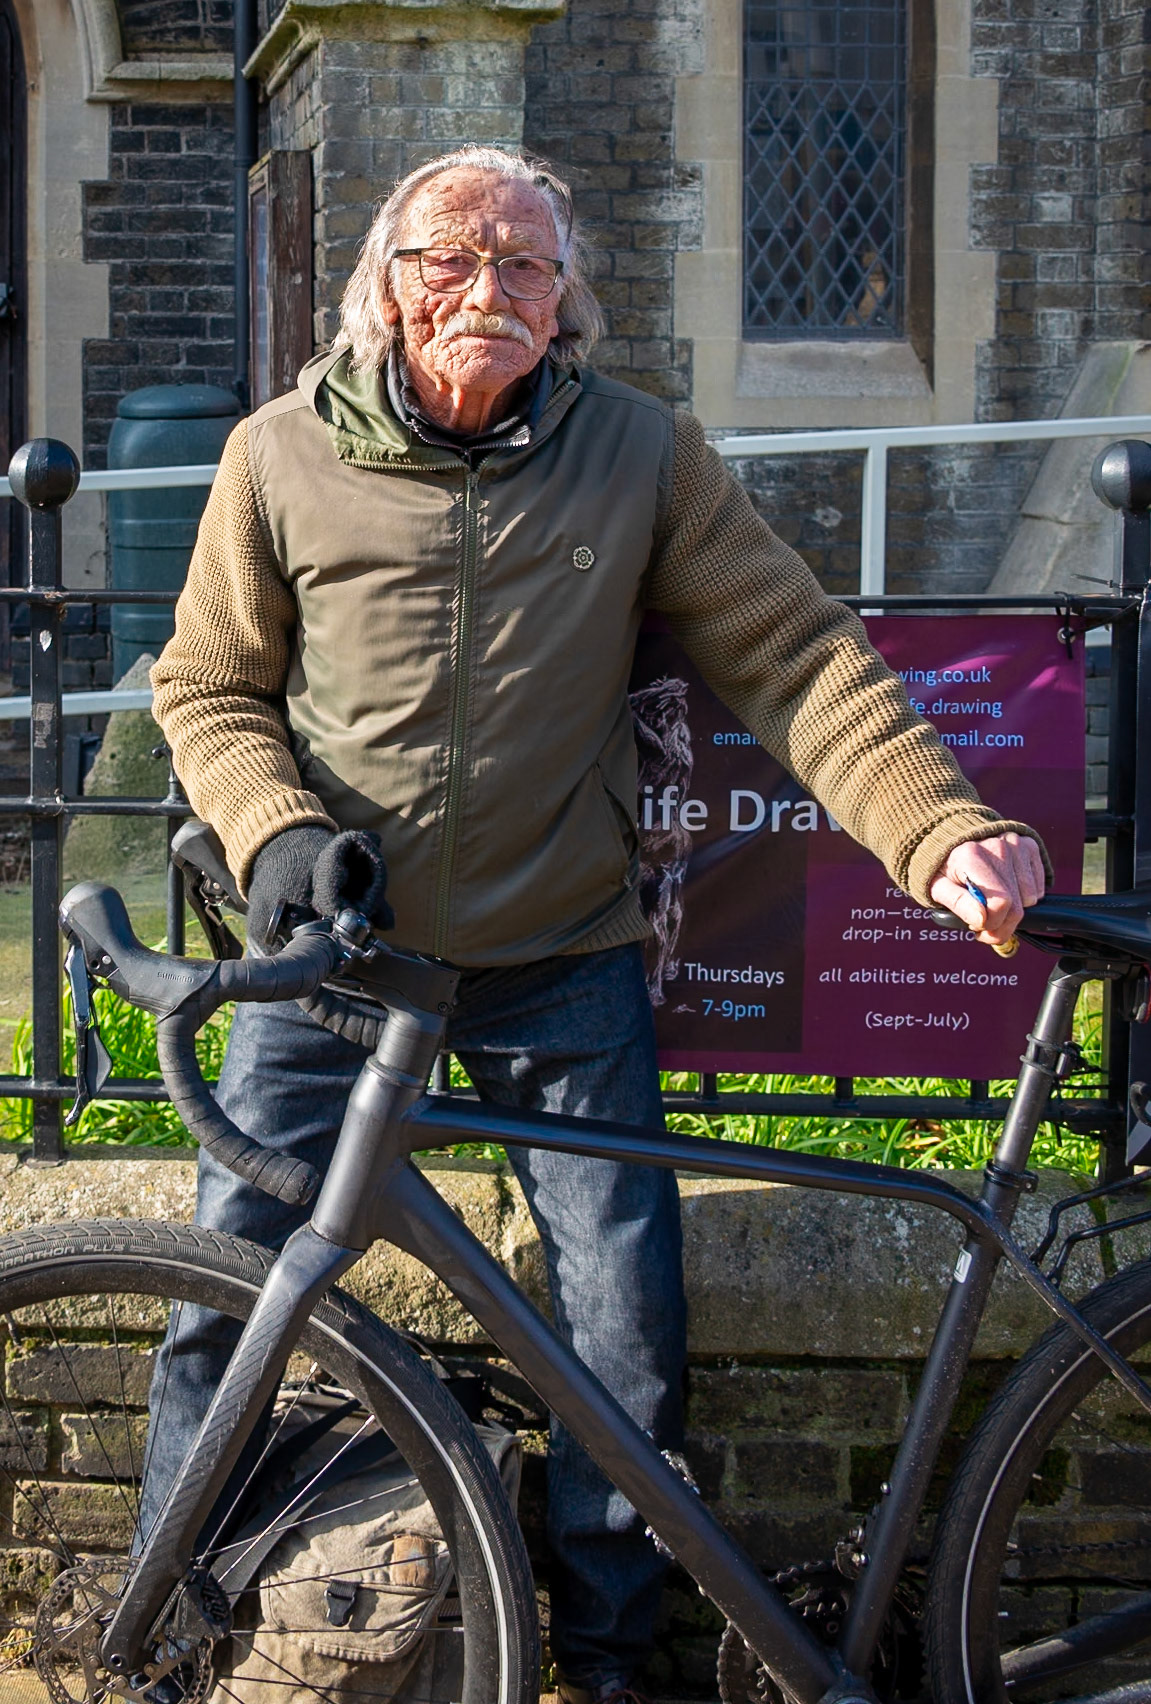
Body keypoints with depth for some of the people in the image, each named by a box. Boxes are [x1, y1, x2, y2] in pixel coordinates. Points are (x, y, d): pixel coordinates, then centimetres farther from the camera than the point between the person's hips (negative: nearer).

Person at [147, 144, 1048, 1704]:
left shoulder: (643, 453, -3)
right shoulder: (284, 457, -3)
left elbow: (799, 659, -6)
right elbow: (209, 686, 7)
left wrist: (942, 829, -19)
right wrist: (278, 828, -13)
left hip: (563, 963, 0)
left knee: (631, 1350, 1)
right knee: (222, 1303, 1)